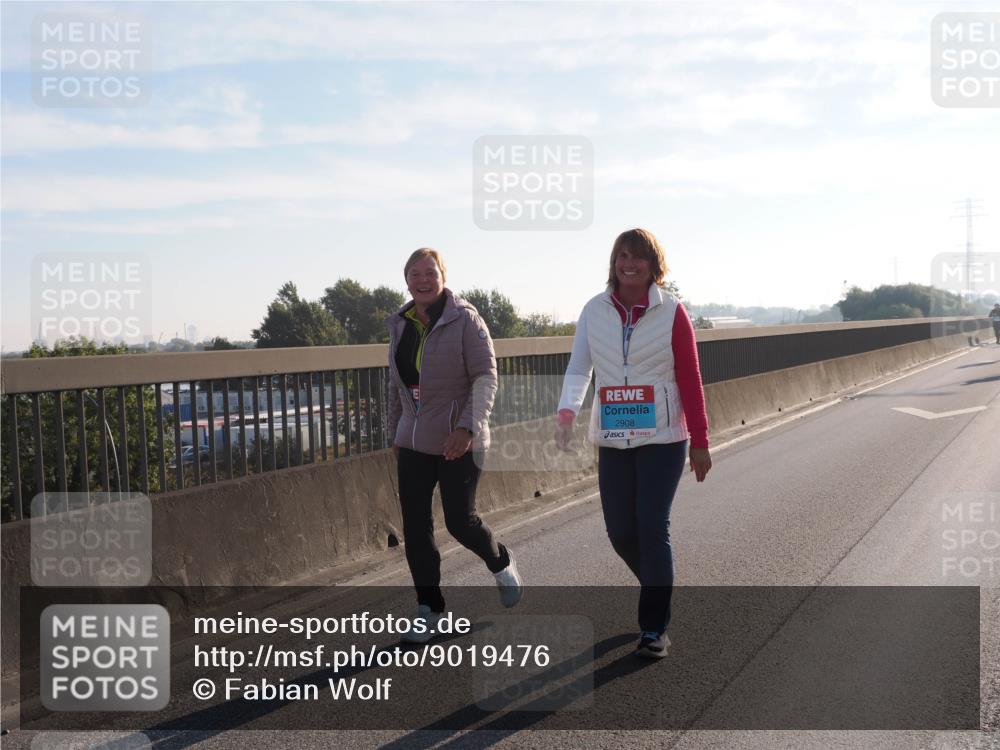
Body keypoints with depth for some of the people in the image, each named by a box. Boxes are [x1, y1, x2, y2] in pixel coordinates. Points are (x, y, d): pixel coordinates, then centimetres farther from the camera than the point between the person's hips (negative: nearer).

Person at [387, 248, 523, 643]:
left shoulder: (464, 318, -9)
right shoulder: (400, 324, 9)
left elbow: (486, 376, -14)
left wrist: (467, 426, -24)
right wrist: (395, 431, 20)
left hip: (459, 440, -5)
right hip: (413, 442, 5)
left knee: (460, 520, -3)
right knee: (415, 526, 3)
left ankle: (501, 563, 30)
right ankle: (428, 607, 17)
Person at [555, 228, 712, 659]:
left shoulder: (671, 312, -4)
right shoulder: (594, 311, 3)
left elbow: (690, 380, -3)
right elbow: (579, 366, -2)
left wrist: (700, 442, -3)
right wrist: (567, 409, -21)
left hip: (662, 440, -3)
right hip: (612, 440, 3)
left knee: (652, 527, -9)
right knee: (620, 532, 6)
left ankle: (654, 628, 5)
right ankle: (659, 591, 37)